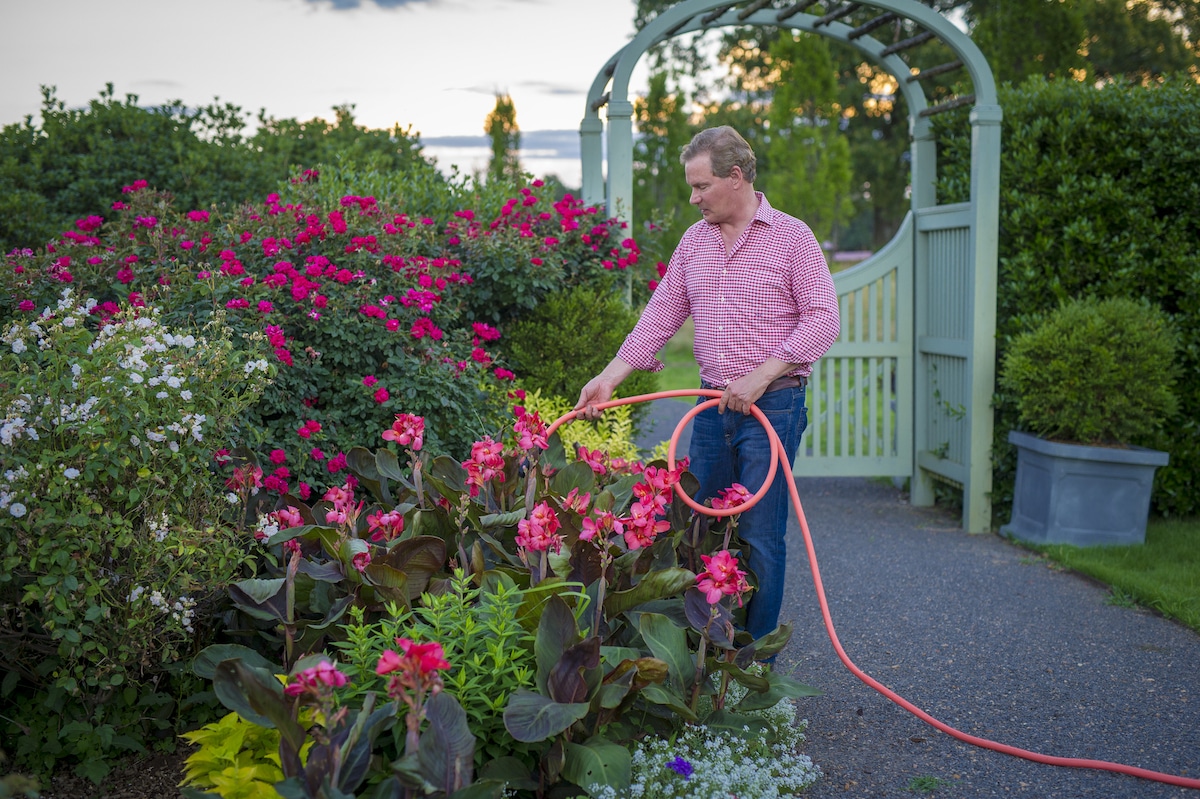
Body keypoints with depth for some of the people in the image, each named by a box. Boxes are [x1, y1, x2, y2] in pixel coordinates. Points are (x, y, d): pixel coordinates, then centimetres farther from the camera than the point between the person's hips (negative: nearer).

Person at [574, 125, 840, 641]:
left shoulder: (791, 237, -3)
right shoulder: (695, 240, 13)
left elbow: (823, 318, -9)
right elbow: (662, 313, 11)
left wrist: (761, 375, -18)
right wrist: (610, 376, 2)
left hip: (773, 406, -5)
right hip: (713, 406, 6)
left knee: (759, 536, -3)